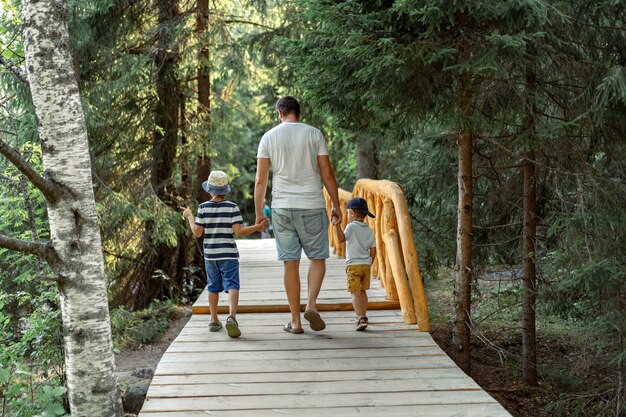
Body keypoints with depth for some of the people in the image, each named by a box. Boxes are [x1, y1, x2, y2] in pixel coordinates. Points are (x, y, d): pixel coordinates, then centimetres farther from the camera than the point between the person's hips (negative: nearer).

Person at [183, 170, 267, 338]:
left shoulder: (203, 207, -2)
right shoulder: (232, 207, -6)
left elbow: (197, 232, -2)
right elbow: (238, 231, -12)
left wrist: (189, 217, 13)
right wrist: (257, 227, -3)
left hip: (210, 254, 3)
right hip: (229, 255, -3)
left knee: (213, 287, 16)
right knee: (232, 286, -8)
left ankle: (214, 320, 24)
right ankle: (232, 316, -29)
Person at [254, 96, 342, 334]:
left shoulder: (269, 137, 4)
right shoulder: (314, 134, 2)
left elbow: (260, 180, 1)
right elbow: (327, 174, -1)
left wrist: (258, 212, 8)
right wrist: (336, 205, 8)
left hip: (282, 207, 1)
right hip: (312, 206, -1)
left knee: (290, 263, 5)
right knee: (318, 257, 11)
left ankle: (295, 321, 8)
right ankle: (311, 305, -8)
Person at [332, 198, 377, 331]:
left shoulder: (351, 226, -8)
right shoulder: (369, 230, 9)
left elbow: (342, 238, -26)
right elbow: (373, 251, 10)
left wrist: (337, 226, -34)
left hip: (353, 265, -6)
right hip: (366, 265, 6)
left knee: (356, 293, -9)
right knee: (362, 291, 20)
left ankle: (361, 319, -23)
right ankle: (363, 316, 29)